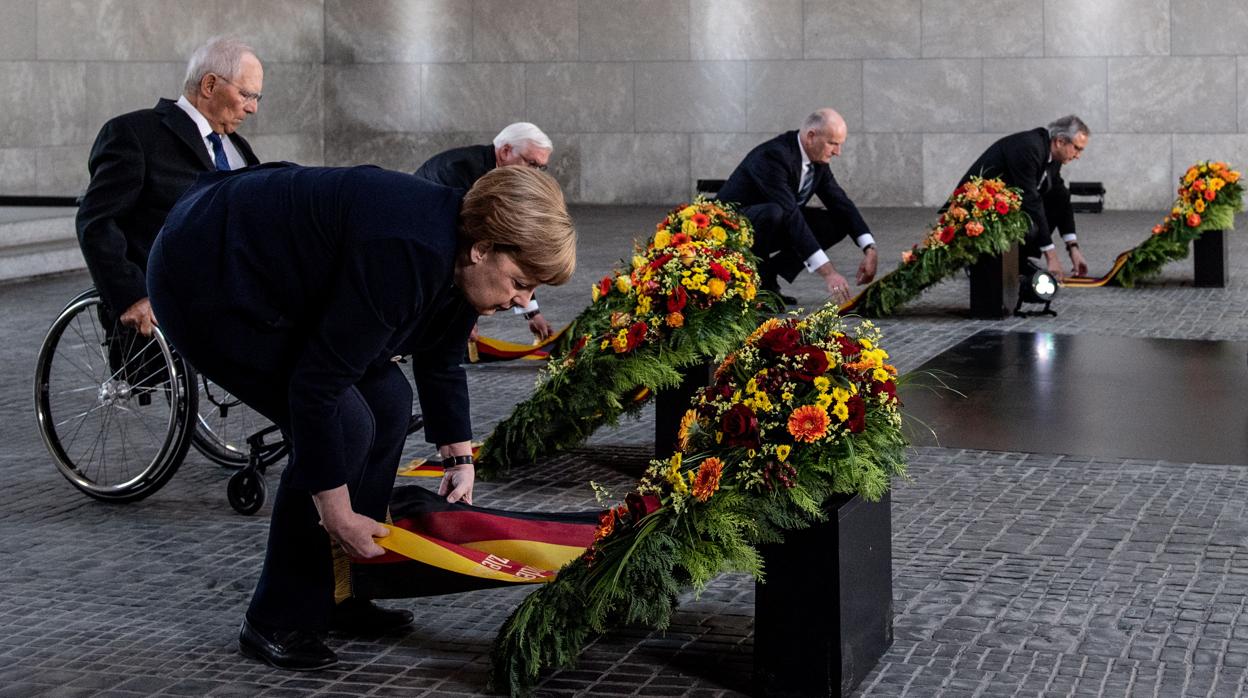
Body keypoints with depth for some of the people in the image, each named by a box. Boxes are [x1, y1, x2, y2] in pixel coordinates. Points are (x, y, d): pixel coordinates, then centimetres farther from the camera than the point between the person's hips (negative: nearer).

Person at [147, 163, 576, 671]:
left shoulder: (454, 257, -3)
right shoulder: (406, 253, -32)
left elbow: (440, 362, 16)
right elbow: (317, 383, -30)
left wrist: (459, 458, 19)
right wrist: (337, 514, -23)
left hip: (272, 281, 10)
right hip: (207, 282, -10)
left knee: (387, 400, 6)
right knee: (344, 424, -15)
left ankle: (336, 596, 16)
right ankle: (277, 624, -2)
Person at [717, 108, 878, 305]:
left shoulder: (818, 160, -3)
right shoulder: (773, 156, -30)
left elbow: (841, 202, 0)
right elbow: (790, 215, -37)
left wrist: (869, 249, -15)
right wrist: (827, 271, -41)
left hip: (774, 223, 9)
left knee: (838, 223, -3)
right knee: (773, 213, -39)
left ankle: (767, 275, 0)